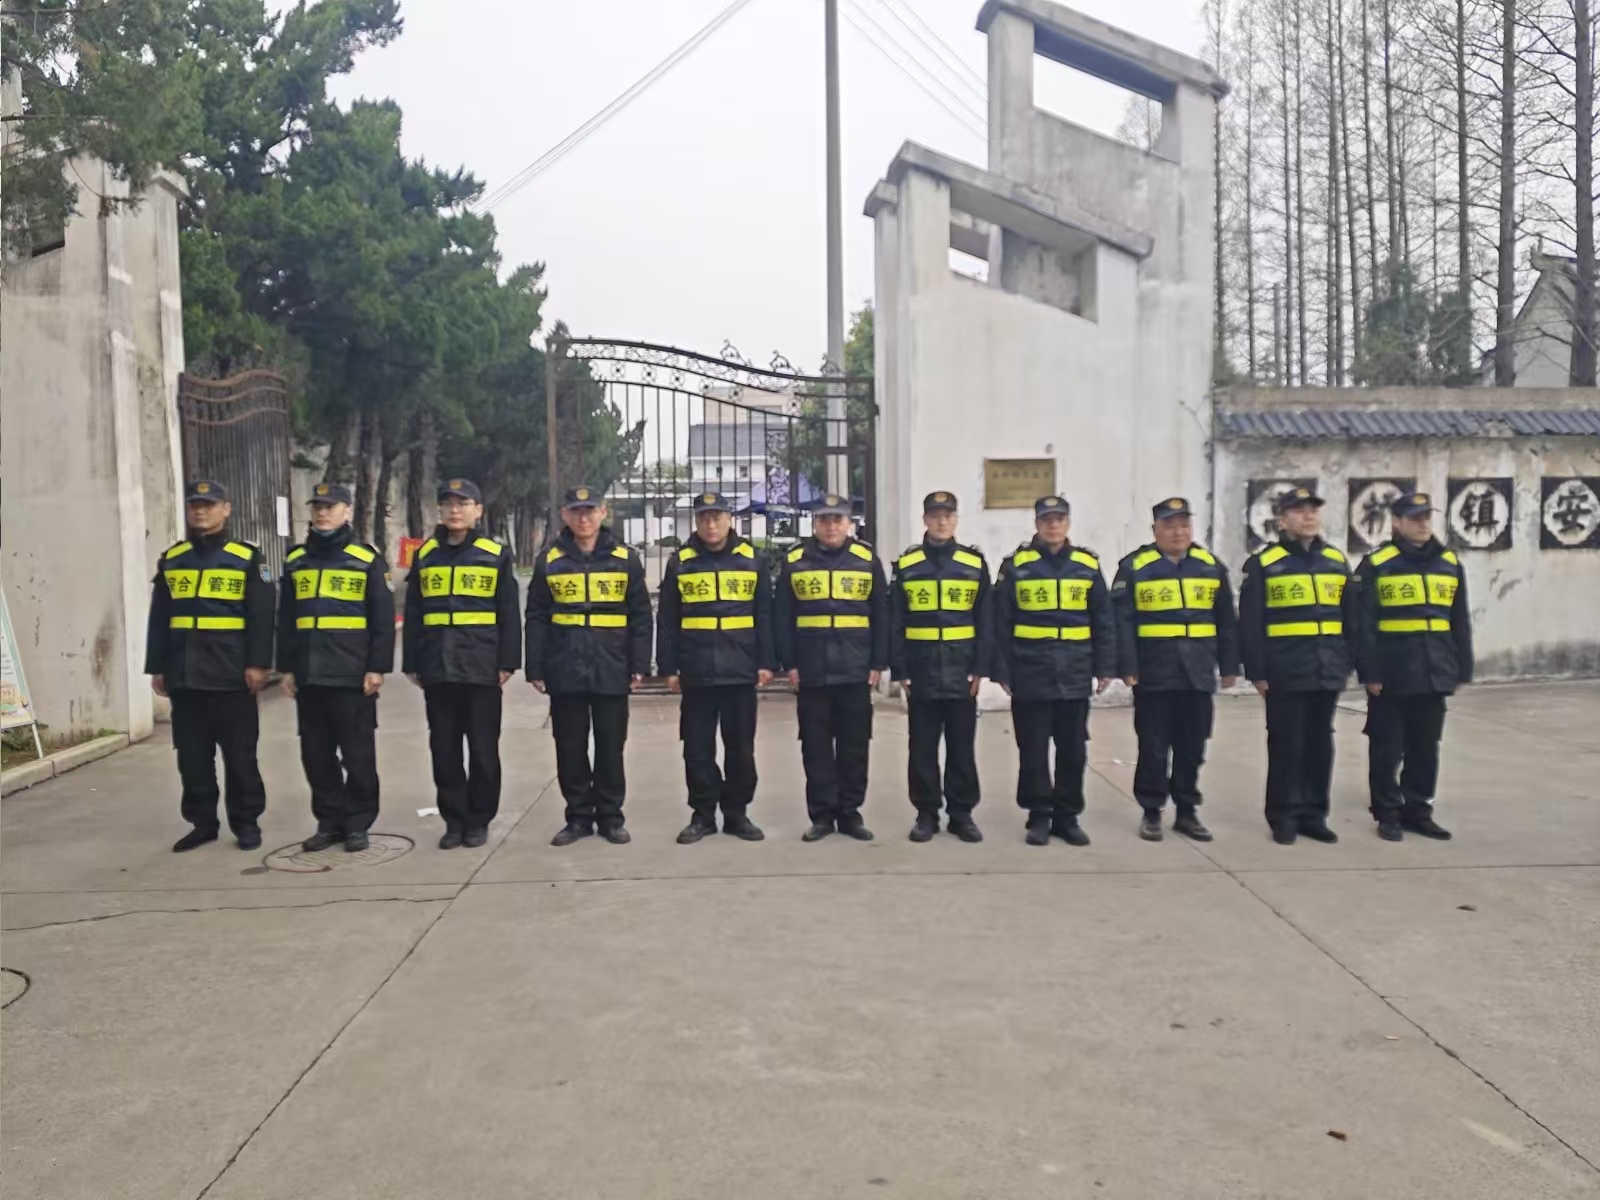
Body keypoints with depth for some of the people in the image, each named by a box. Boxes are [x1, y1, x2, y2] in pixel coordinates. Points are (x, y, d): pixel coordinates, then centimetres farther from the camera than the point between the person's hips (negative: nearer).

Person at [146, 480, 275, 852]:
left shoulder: (247, 558, 0)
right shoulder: (171, 560, 12)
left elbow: (261, 616, -5)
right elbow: (159, 618, 13)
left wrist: (258, 663, -12)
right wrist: (156, 667, 8)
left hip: (230, 674, -4)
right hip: (184, 675, 4)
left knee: (239, 753, 3)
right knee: (192, 755, 9)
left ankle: (246, 823, 13)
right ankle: (202, 822, 20)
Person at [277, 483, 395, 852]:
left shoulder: (367, 559, 0)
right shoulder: (295, 560, 12)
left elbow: (383, 619, -3)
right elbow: (285, 620, 15)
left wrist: (378, 667, -9)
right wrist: (286, 667, 10)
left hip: (352, 675, -4)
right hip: (309, 675, 4)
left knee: (357, 754, 1)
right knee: (316, 753, 9)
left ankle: (357, 823, 12)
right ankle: (329, 821, 20)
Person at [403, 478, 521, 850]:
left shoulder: (496, 554, 1)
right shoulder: (425, 555, 10)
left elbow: (509, 613, 0)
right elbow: (413, 614, 11)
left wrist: (507, 662, -5)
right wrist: (412, 663, 7)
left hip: (481, 667, -3)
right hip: (437, 668, 3)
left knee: (483, 748, 4)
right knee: (444, 748, 7)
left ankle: (479, 820, 16)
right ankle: (454, 819, 18)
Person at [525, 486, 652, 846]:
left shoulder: (626, 559, 3)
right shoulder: (549, 561, 5)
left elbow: (640, 616, 3)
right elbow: (537, 618, 5)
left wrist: (639, 665, -3)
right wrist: (535, 668, -1)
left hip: (611, 670, -1)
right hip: (565, 671, 1)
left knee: (610, 747, 6)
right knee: (570, 748, 7)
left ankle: (610, 816, 18)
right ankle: (578, 817, 19)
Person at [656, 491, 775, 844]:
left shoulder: (752, 560, 4)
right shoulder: (680, 562, 4)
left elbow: (765, 616, 5)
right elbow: (667, 620, 4)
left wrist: (766, 662, -1)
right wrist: (668, 667, 0)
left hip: (740, 671, 0)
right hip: (696, 672, 0)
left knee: (740, 747, 8)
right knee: (698, 749, 5)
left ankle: (737, 813, 20)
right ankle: (702, 814, 17)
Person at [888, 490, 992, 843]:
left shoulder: (975, 563, 4)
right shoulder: (906, 564, 3)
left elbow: (984, 621, 3)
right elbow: (896, 623, 2)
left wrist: (980, 668, -3)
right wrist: (899, 669, -4)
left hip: (961, 670, 0)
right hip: (921, 669, 0)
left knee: (962, 746, 7)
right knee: (922, 747, 6)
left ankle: (962, 814, 17)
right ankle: (926, 814, 16)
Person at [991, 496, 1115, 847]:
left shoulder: (1088, 565, 5)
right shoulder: (1016, 565, -1)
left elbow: (1103, 622, 8)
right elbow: (1001, 624, -1)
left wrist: (1104, 667, 4)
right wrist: (1003, 671, -4)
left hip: (1074, 676, 2)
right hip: (1031, 676, -2)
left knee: (1073, 750, 8)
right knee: (1033, 750, 4)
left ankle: (1067, 816, 20)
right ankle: (1039, 817, 16)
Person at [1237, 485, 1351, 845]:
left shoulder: (1337, 561, 10)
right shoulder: (1263, 563, -4)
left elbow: (1349, 617, 15)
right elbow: (1251, 623, -6)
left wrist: (1346, 663, 10)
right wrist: (1257, 671, -9)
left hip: (1327, 671, 4)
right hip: (1286, 673, -4)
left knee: (1320, 744, 10)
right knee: (1286, 745, 2)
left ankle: (1314, 814, 21)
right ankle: (1283, 817, 12)